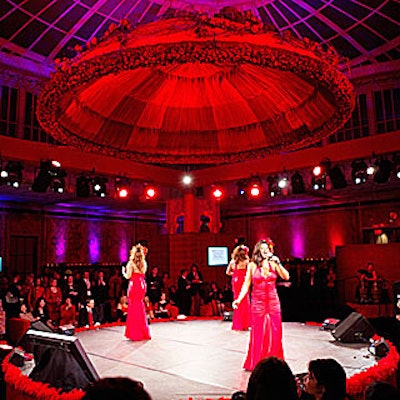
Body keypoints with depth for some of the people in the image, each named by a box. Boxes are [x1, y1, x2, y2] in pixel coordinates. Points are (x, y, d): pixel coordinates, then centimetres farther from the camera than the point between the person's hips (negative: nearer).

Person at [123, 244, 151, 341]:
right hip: (142, 285, 5)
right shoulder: (144, 263, 7)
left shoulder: (131, 263, -9)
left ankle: (135, 333, 6)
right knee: (140, 308, 15)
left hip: (134, 285, -5)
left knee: (133, 308, 2)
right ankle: (143, 333, 20)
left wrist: (123, 272, 9)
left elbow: (128, 276, -11)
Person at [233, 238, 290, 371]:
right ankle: (256, 363, 14)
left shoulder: (273, 263, 2)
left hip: (273, 302, 2)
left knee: (274, 333, 5)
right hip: (258, 303, -2)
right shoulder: (252, 265, -1)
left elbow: (286, 277, -8)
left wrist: (278, 263, -16)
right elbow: (246, 285, -2)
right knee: (258, 334, 2)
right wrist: (239, 299, -12)